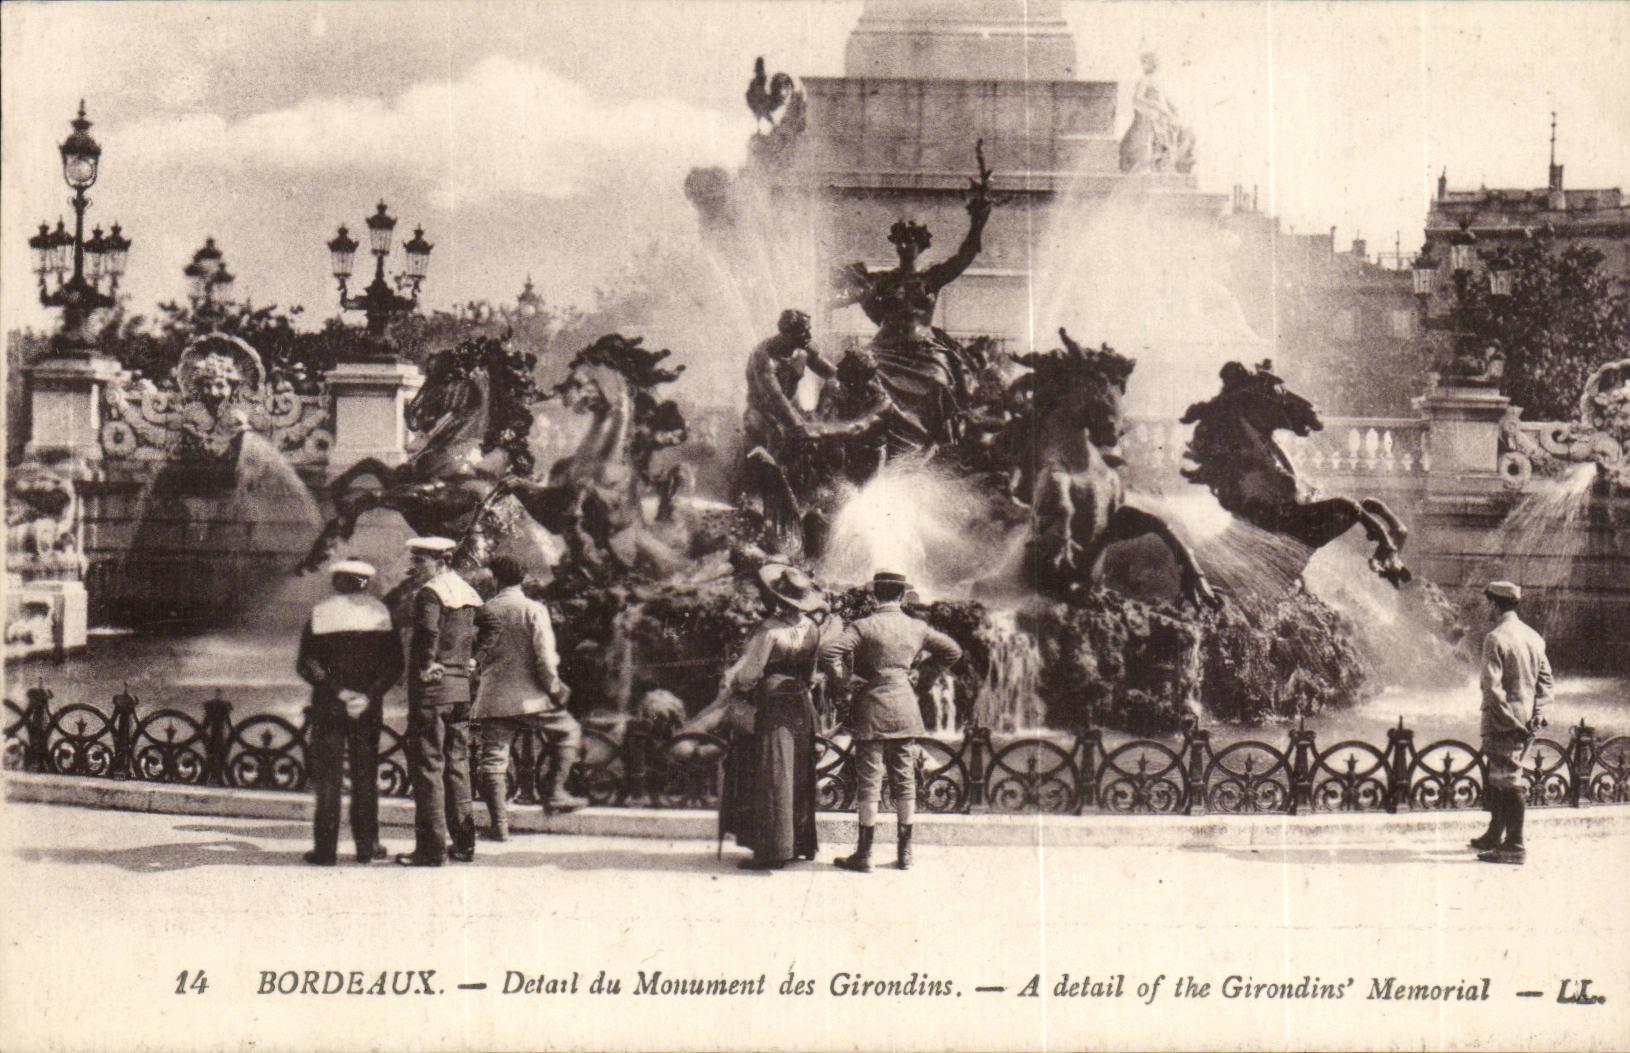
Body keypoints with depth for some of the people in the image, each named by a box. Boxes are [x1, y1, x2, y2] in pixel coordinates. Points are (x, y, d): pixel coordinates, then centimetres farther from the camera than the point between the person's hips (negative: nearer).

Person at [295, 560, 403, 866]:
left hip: (328, 703, -1)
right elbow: (394, 664, -3)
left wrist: (337, 690, -9)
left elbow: (306, 665, -6)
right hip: (368, 705, 1)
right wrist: (370, 694, -9)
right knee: (365, 773, 9)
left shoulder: (320, 614, 1)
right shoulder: (380, 613, 3)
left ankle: (326, 848, -1)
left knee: (327, 775, 1)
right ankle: (367, 844, 10)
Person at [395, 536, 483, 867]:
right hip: (461, 687, 8)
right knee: (457, 765, 14)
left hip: (431, 690, -8)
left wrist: (425, 667, -16)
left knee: (427, 766, -4)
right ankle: (463, 842, 18)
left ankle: (432, 847, -4)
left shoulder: (430, 593, -12)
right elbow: (475, 637, 17)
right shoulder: (468, 593, 14)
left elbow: (427, 633, -26)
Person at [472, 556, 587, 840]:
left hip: (493, 699, 3)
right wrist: (555, 688, -3)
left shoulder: (484, 612, 4)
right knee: (569, 732, 17)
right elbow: (545, 656, -13)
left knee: (493, 760, 5)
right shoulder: (533, 610, -6)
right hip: (530, 697, -3)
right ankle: (556, 793, 8)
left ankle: (499, 825, 2)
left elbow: (476, 656, 10)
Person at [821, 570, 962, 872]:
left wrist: (842, 683, -6)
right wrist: (924, 678, 19)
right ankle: (905, 853, 14)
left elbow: (829, 653, -21)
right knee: (904, 779, 10)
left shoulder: (865, 626, -10)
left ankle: (865, 855, 1)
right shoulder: (916, 628, 5)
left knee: (869, 782, -1)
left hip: (872, 709, -4)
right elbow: (952, 650, 17)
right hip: (905, 709, 4)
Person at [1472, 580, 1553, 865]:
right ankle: (1494, 836, 29)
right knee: (1498, 778, 19)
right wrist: (1536, 713, 8)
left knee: (1508, 781, -5)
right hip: (1526, 721, 8)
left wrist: (1509, 720, -16)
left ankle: (1515, 847, -3)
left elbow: (1492, 686, -20)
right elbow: (1545, 678, 12)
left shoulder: (1495, 638, -15)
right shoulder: (1534, 637, 10)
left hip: (1502, 722, -8)